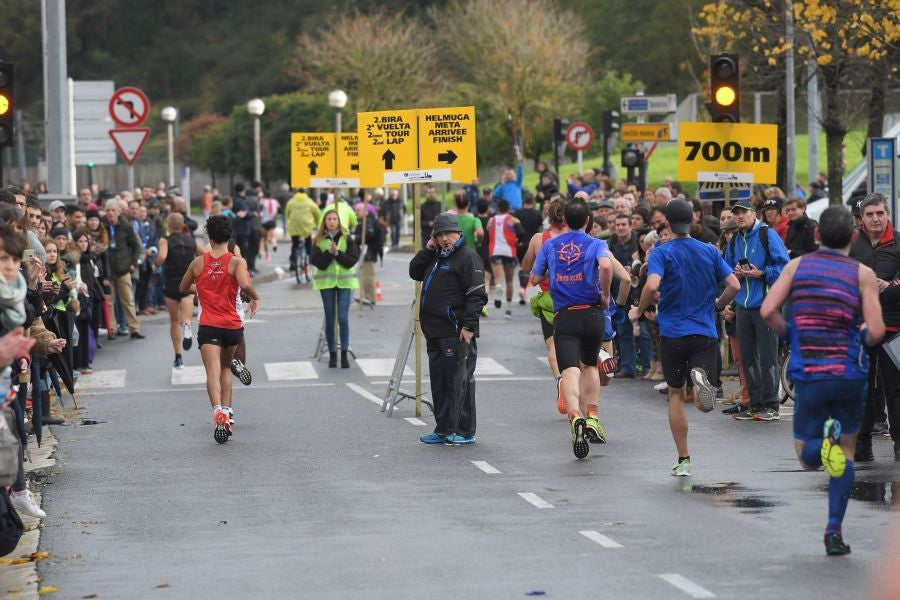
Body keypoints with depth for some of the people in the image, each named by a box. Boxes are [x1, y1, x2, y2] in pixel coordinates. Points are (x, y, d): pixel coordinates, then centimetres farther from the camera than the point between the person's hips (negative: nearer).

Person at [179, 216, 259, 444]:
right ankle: (227, 411, 20)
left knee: (213, 372, -14)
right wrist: (255, 298, -3)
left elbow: (183, 289, 17)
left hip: (208, 326, -1)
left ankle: (218, 411, -37)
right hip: (232, 325, 1)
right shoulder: (237, 262, -5)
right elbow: (245, 284, -23)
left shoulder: (198, 263, 3)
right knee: (226, 367, 25)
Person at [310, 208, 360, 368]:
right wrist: (329, 252, -18)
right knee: (330, 319, 6)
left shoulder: (347, 239, 1)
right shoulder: (319, 240, 2)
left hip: (344, 281, -1)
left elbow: (353, 259, -5)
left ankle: (344, 354, -2)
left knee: (343, 318, -8)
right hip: (326, 282, 1)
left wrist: (338, 253, -17)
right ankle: (332, 354, 14)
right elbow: (316, 261, -7)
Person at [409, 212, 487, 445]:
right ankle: (443, 430, 17)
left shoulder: (467, 257, -9)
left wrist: (469, 326, -21)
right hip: (435, 331, 9)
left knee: (460, 381, -6)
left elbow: (477, 295, -15)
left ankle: (465, 432, -3)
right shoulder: (436, 256, 20)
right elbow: (414, 272, 21)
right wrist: (428, 249, 9)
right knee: (439, 382, 11)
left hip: (457, 333, -9)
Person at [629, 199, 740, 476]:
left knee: (676, 394, 14)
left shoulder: (662, 252, -4)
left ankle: (683, 461, 13)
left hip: (673, 332, -1)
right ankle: (699, 378, -37)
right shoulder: (710, 251, 7)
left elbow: (652, 286, -21)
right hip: (706, 333, 1)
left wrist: (639, 311, -3)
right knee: (704, 404, -1)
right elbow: (734, 285, 0)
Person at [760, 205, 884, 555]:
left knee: (807, 457, 13)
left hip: (808, 374, 0)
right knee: (846, 453, 16)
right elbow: (876, 331, -10)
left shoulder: (797, 266, 3)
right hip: (850, 375, 0)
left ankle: (824, 443, -23)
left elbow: (768, 311, -6)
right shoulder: (862, 274, -2)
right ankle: (834, 531, 7)